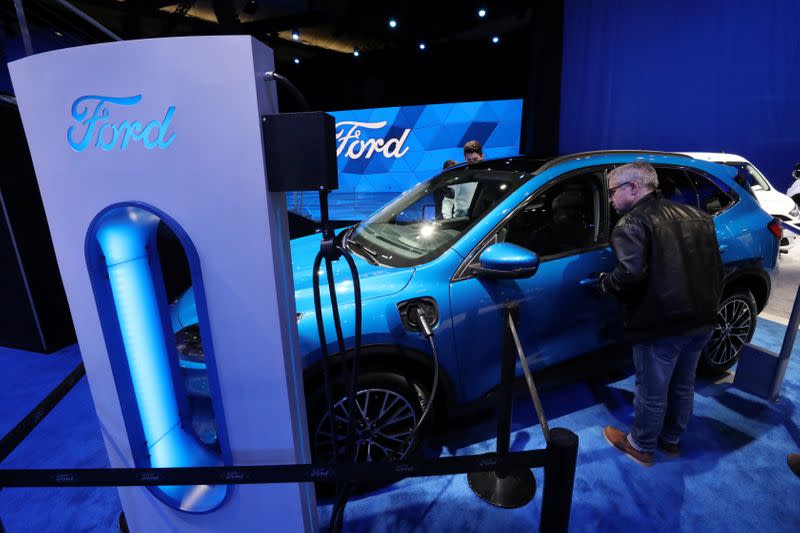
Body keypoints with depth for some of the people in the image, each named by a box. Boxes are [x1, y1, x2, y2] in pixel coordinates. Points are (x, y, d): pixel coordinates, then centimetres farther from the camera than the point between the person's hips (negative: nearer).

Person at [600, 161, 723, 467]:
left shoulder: (633, 223, -13)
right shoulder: (695, 216, 13)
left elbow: (630, 274, -27)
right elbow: (715, 268, 17)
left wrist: (605, 283, -7)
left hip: (661, 325, -8)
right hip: (701, 320, 9)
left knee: (652, 392, 11)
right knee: (683, 387, 25)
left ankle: (641, 447, 31)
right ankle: (672, 440, 44)